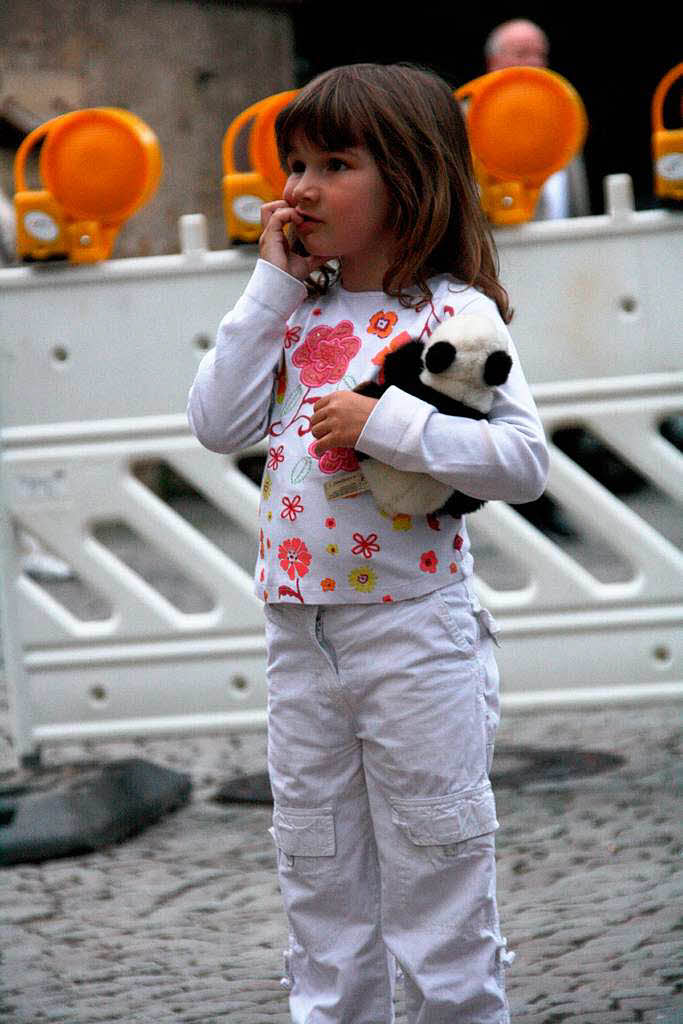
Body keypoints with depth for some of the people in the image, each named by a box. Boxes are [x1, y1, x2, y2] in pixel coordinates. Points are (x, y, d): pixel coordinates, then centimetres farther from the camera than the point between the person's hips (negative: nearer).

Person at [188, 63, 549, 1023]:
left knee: (436, 881, 2)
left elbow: (525, 459, -16)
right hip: (300, 639, 6)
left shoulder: (454, 312, -9)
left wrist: (388, 423, -24)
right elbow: (217, 424, -1)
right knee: (319, 889, 13)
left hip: (416, 631, -6)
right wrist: (270, 286, -3)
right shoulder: (296, 315, 9)